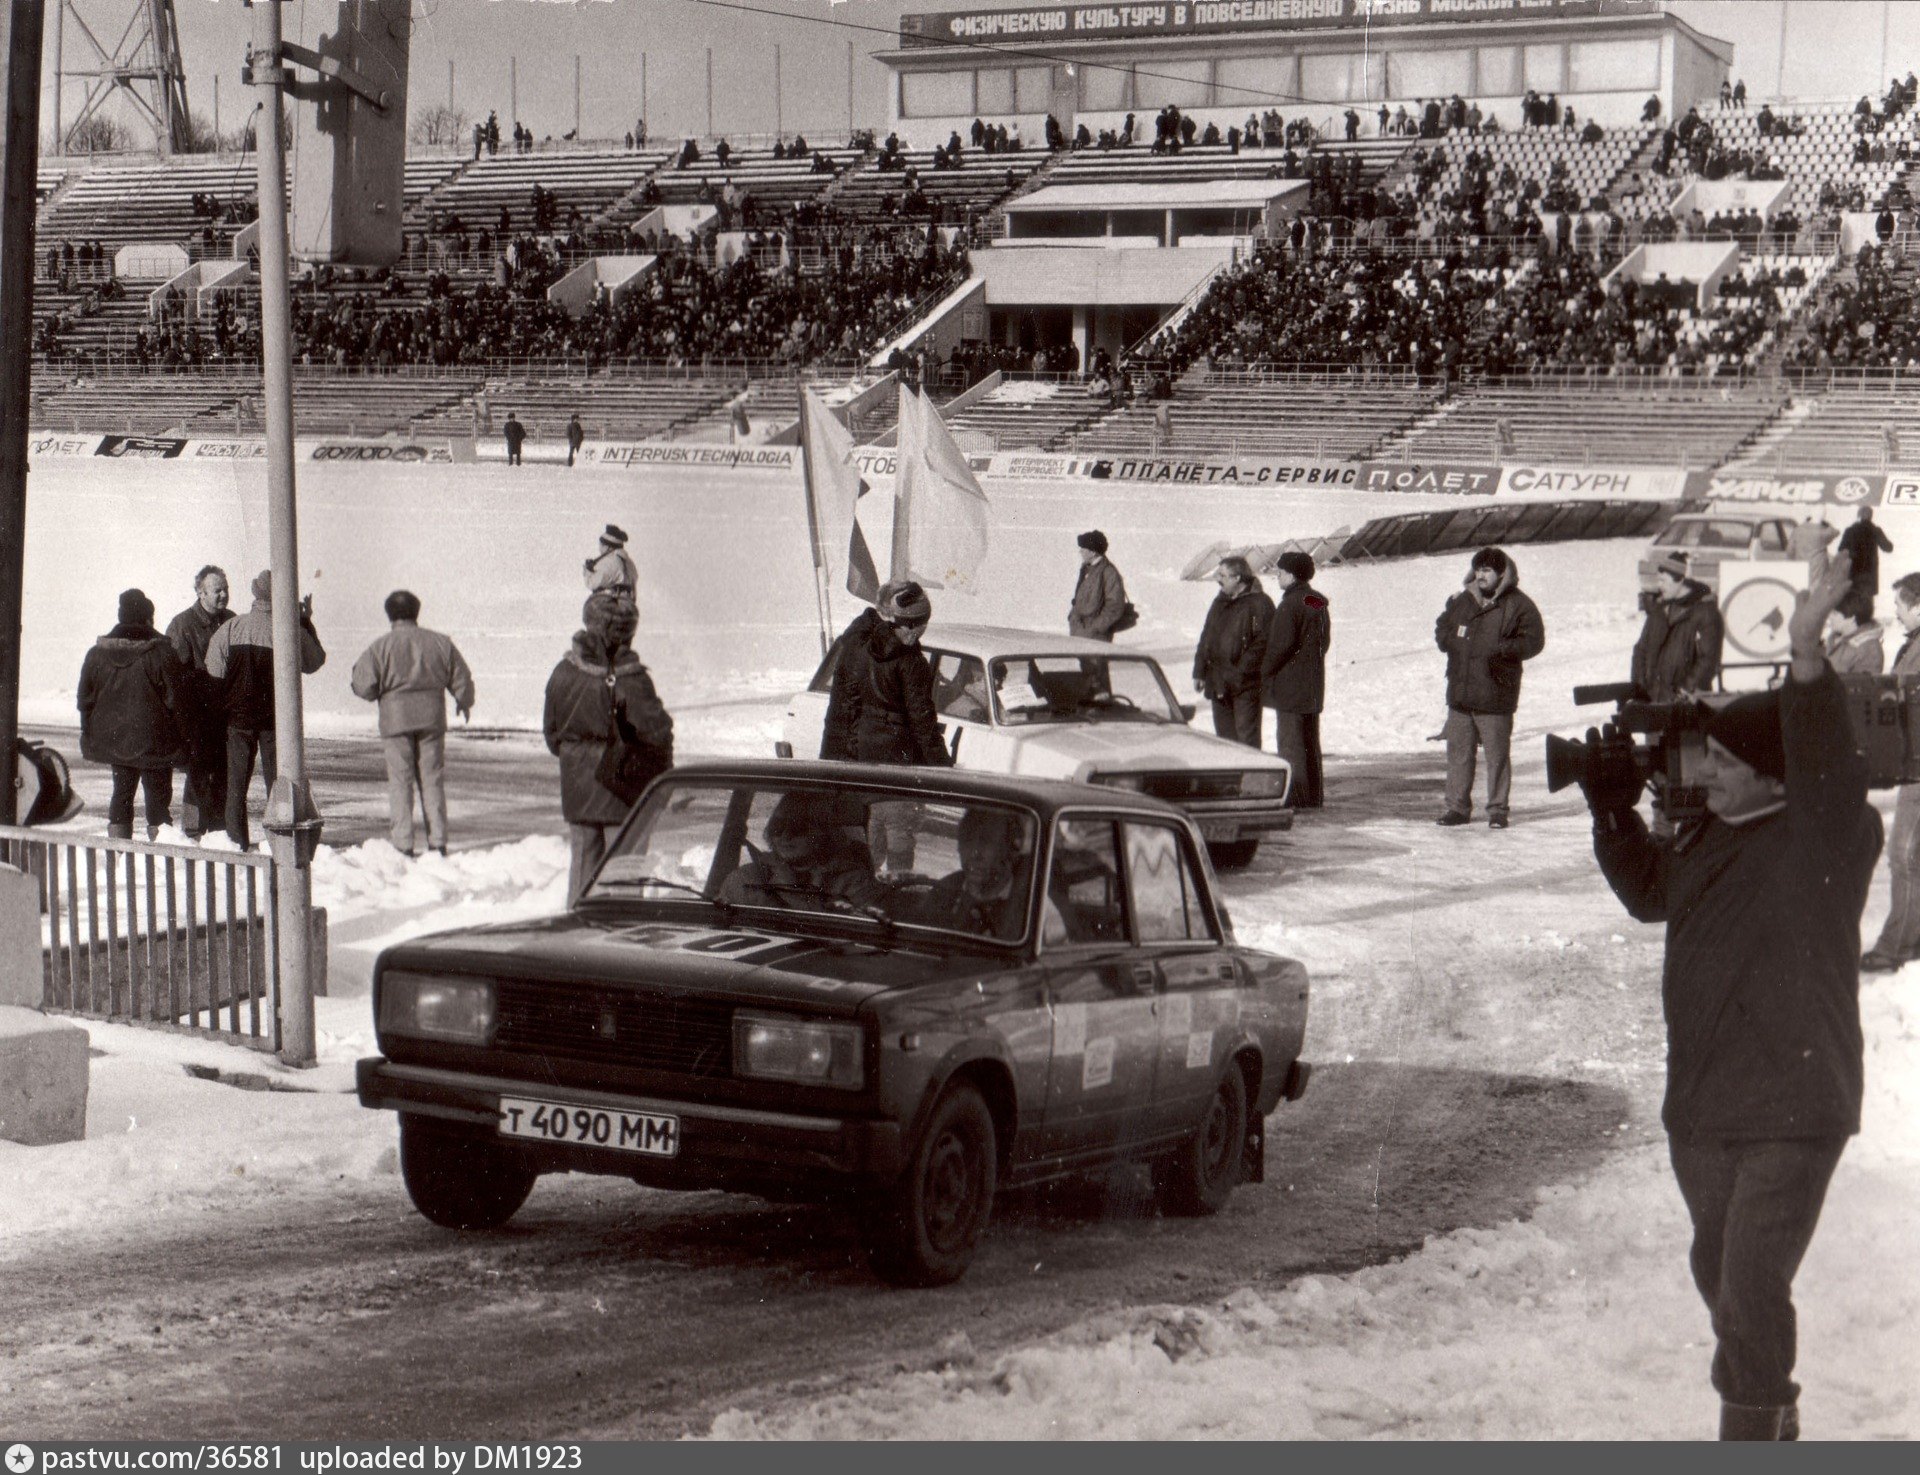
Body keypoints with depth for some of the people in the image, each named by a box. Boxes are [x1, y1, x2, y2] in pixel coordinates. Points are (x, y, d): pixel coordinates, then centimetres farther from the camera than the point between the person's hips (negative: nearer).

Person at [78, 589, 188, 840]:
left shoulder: (97, 654, 4)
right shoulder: (160, 653, -13)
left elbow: (85, 698, 9)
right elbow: (177, 699, -13)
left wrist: (90, 737, 17)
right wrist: (183, 734, -3)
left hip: (113, 740, 5)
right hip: (154, 741, -5)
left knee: (121, 792, 13)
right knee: (158, 796, 2)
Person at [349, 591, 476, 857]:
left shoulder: (380, 647, -5)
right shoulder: (439, 643, 5)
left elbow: (364, 687, -8)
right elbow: (462, 680, 10)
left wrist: (358, 668, 14)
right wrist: (464, 703, 30)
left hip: (396, 721, -3)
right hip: (431, 719, 3)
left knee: (400, 781, 1)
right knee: (432, 780, 9)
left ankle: (404, 845, -3)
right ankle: (438, 842, 7)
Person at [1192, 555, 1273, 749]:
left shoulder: (1259, 603, -9)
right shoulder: (1219, 603, 16)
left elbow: (1262, 642, -16)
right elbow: (1205, 639, 20)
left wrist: (1242, 671, -20)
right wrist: (1199, 671, 13)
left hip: (1245, 685, -8)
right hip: (1219, 685, 8)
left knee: (1246, 735, -7)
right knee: (1224, 735, 12)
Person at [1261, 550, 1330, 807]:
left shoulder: (1290, 605, -16)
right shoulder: (1319, 603, 13)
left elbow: (1281, 644, -20)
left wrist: (1265, 670, -8)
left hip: (1289, 685, -9)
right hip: (1313, 685, 9)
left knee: (1290, 740, -6)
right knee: (1310, 740, 14)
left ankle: (1295, 795, -8)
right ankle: (1314, 794, 17)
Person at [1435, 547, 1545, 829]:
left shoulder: (1518, 605, -3)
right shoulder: (1461, 601, 14)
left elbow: (1533, 640, -7)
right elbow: (1442, 627, 27)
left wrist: (1504, 650, -20)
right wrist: (1449, 642, 5)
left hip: (1495, 697, -5)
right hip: (1459, 692, 5)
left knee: (1497, 753, -2)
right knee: (1458, 750, 8)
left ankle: (1497, 809, 5)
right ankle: (1457, 806, 15)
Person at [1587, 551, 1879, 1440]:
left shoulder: (1828, 837, -15)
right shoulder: (1712, 833, 7)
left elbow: (1830, 772, -37)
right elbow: (1652, 894, 24)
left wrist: (1807, 660, -50)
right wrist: (1612, 808, 13)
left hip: (1795, 1111, -8)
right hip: (1702, 1104, 8)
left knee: (1751, 1283, -13)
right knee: (1717, 1270, 19)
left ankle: (1750, 1432, 0)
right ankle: (1771, 1412, 39)